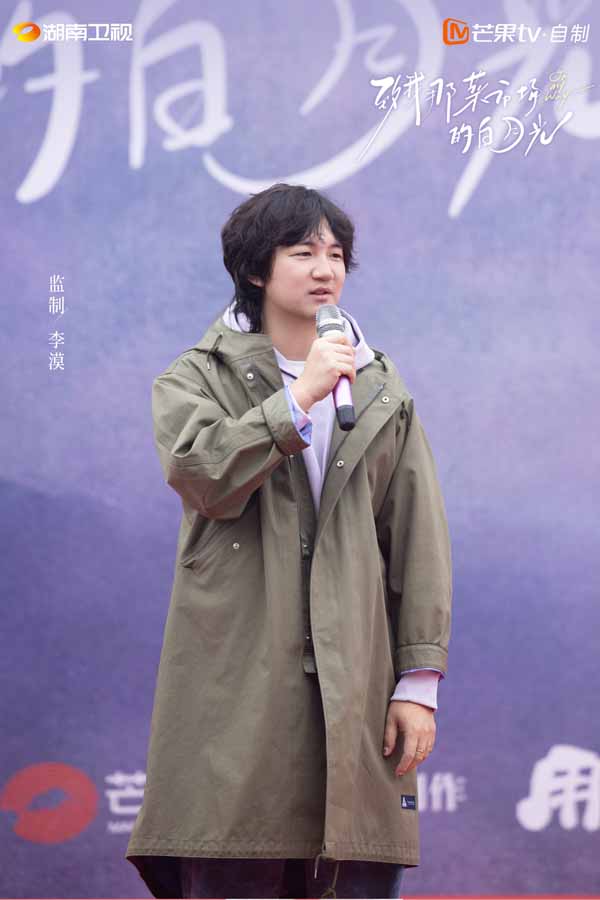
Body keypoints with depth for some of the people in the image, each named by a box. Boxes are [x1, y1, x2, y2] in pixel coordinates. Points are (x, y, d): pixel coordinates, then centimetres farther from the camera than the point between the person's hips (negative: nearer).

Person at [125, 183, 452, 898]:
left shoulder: (382, 392, 17)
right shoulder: (197, 378, 9)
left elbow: (420, 539, 12)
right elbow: (202, 476, -12)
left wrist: (419, 680, 4)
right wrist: (300, 397, -13)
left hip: (357, 691, 3)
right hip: (238, 688, -2)